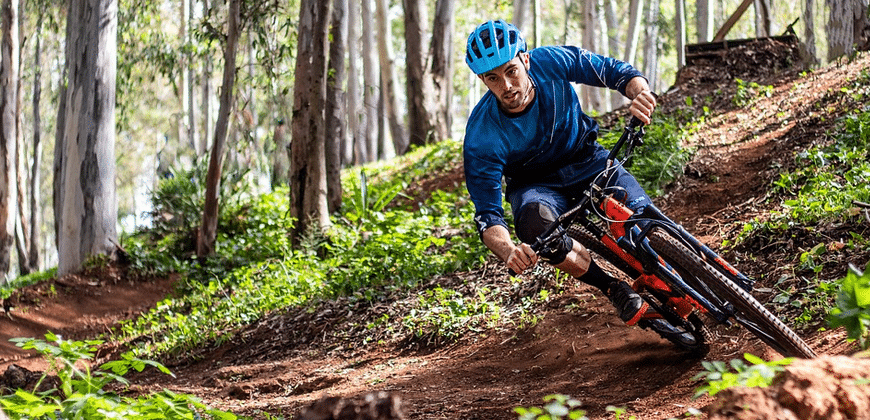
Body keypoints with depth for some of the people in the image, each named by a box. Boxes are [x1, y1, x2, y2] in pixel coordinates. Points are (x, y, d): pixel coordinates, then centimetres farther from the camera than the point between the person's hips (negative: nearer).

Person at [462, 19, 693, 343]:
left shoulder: (551, 62, -23)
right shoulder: (481, 138, -28)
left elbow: (614, 71, -11)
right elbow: (488, 217, -28)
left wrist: (640, 92, -36)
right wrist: (509, 253, -50)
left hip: (587, 162, 2)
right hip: (536, 184, -2)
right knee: (536, 223, -38)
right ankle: (617, 292, -18)